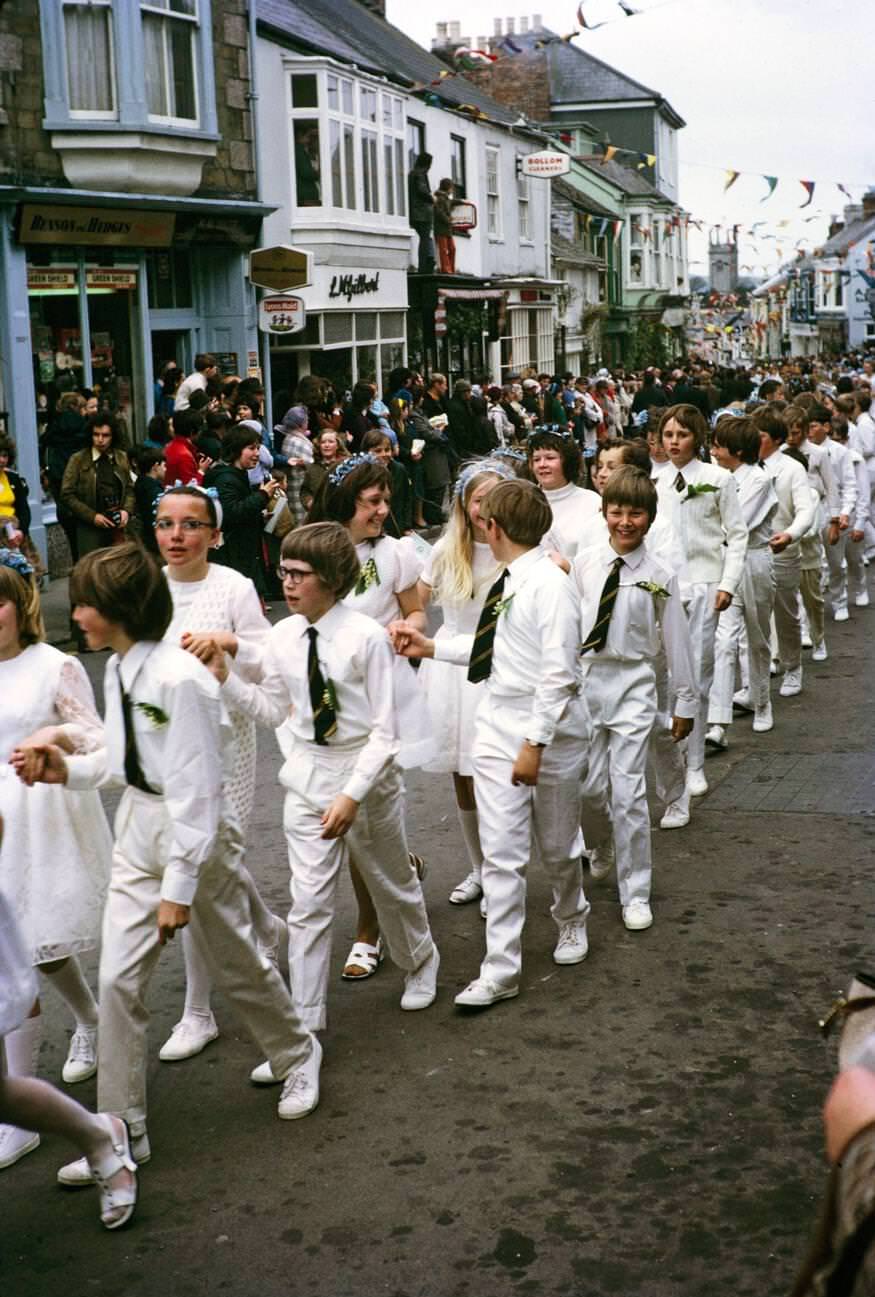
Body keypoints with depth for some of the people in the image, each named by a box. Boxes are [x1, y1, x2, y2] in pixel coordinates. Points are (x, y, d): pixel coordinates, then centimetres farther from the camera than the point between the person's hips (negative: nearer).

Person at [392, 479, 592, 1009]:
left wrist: (535, 744, -23)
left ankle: (571, 921, 44)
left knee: (558, 846, 15)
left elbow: (559, 675, -23)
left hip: (549, 727, -6)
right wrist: (431, 647, 15)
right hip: (499, 725, 6)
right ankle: (501, 970, 7)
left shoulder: (550, 586, -21)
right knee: (501, 852, 3)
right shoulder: (507, 581, 5)